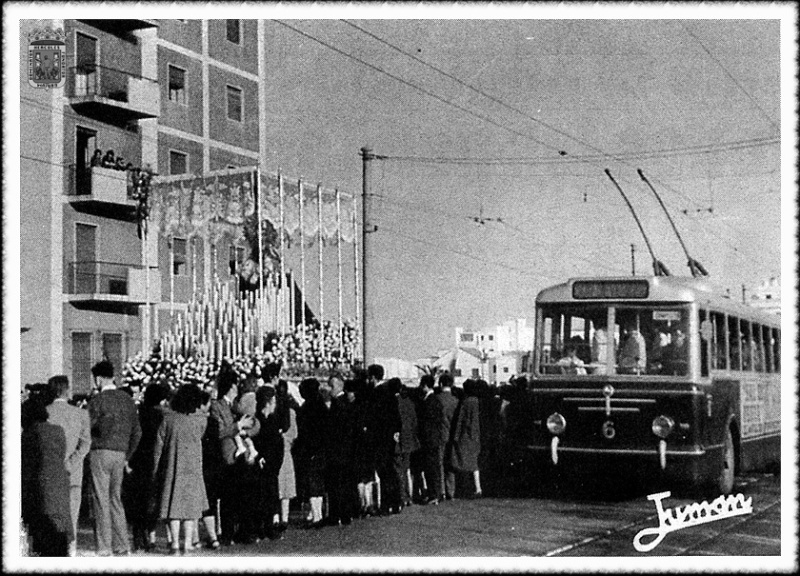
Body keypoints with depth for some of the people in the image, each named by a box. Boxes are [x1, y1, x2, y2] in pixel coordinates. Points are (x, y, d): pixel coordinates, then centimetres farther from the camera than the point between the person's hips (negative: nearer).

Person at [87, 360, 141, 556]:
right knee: (115, 499, 14)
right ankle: (122, 546, 12)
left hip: (101, 452, -6)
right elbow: (137, 432, 13)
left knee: (101, 501, -2)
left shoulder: (97, 400, -8)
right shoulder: (127, 400, 10)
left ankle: (104, 549, -2)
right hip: (120, 453, 6)